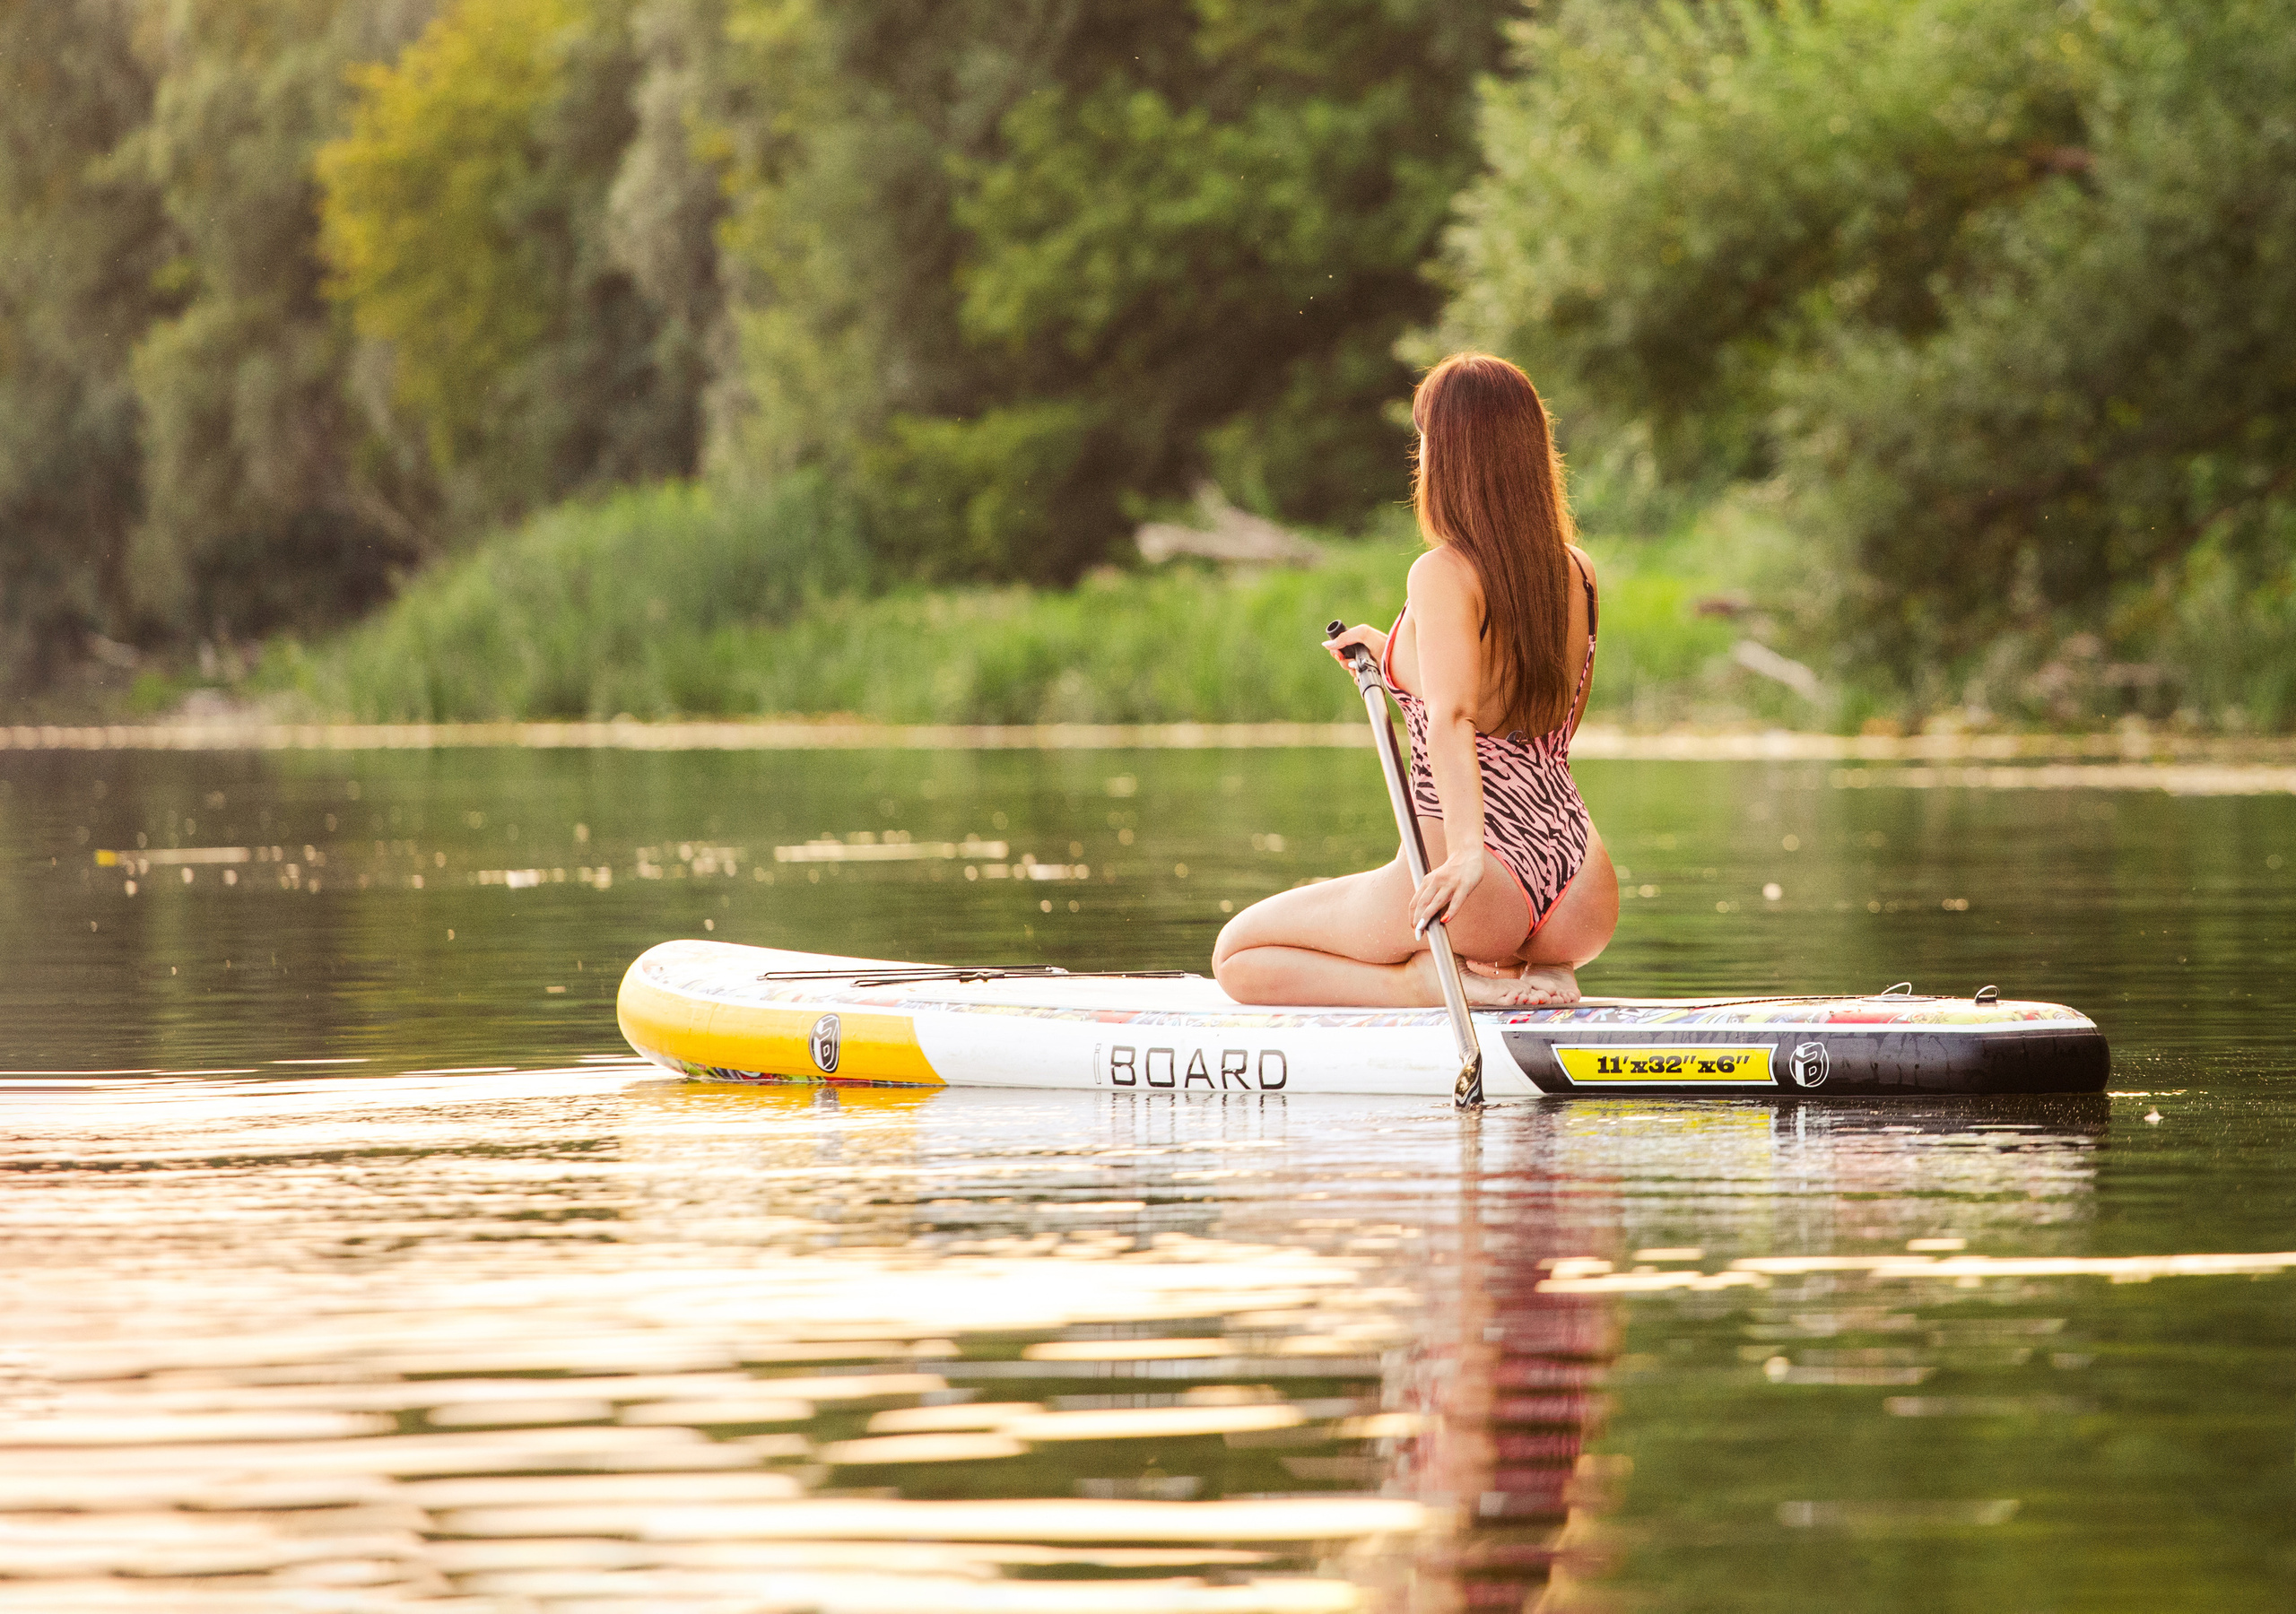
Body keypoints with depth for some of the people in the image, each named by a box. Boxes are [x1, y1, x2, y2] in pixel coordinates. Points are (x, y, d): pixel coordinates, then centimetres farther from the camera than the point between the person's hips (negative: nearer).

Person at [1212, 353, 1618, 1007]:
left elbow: (1453, 716, -28)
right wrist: (1394, 656, 27)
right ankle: (1536, 975, 8)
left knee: (1236, 955, 12)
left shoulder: (1444, 574, -12)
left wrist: (1466, 852, -39)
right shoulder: (1578, 572, 8)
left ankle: (1424, 983, -10)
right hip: (1582, 900, 6)